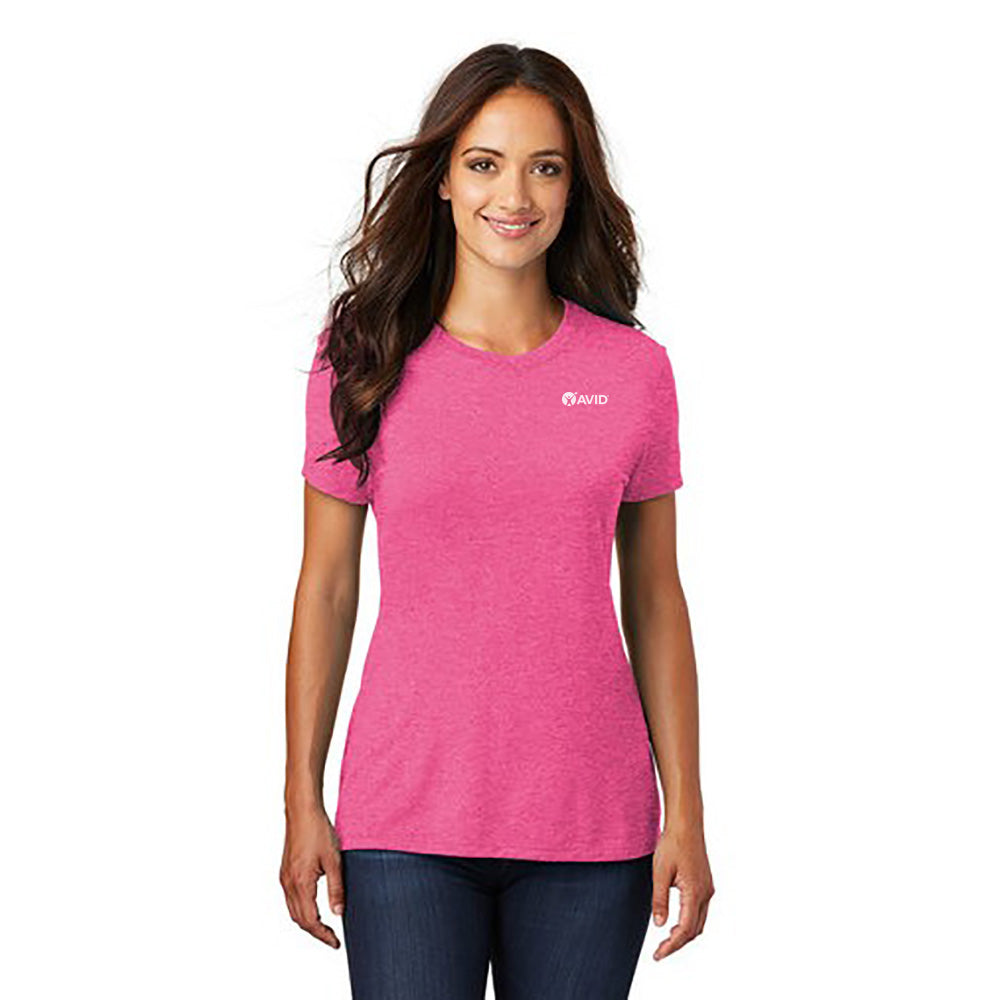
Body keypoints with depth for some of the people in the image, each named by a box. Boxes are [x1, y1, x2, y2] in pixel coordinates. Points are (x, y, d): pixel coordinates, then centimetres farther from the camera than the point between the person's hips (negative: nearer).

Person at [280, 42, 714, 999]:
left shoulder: (634, 371, 3)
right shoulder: (361, 358, 1)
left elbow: (654, 598, 7)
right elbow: (326, 587, 4)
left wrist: (685, 814, 4)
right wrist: (302, 802, 3)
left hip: (590, 830, 1)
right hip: (405, 818, -1)